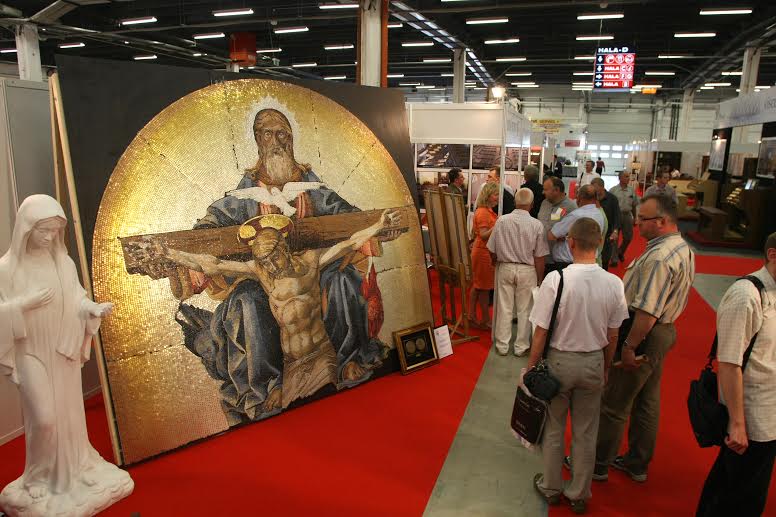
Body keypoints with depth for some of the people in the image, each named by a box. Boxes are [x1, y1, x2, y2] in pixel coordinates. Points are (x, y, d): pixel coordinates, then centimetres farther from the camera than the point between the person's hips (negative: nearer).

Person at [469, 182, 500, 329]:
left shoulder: (484, 211, 13)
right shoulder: (483, 213, -18)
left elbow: (474, 232, 19)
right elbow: (484, 235, -26)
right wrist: (498, 226, -36)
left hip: (479, 250, 10)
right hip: (484, 252, -10)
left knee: (477, 285, 14)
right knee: (484, 287, -1)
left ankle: (471, 316, 21)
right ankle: (486, 320, 8)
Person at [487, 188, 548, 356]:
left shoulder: (501, 221, -9)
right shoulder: (536, 225, -12)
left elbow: (492, 251, -1)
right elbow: (539, 257, -9)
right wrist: (539, 279, 4)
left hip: (505, 268, 1)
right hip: (527, 271, -1)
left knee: (504, 308, 11)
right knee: (524, 310, 11)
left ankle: (502, 345, 21)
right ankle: (521, 346, 21)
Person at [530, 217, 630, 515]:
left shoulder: (555, 279, -22)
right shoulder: (613, 283, -11)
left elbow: (541, 333, -16)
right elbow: (612, 337, 0)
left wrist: (531, 367, -2)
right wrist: (605, 368, 16)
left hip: (559, 361, -3)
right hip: (593, 363, 3)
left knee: (553, 429, 18)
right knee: (585, 433, 18)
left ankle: (551, 488, 36)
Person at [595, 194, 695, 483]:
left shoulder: (659, 258, -26)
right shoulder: (683, 249, 8)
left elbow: (646, 312, -29)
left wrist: (629, 346, -22)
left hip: (645, 336, -10)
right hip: (664, 330, 10)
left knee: (614, 404, 4)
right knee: (648, 402, 20)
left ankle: (599, 464, 19)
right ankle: (637, 464, 35)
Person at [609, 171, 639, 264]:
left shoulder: (632, 190, 5)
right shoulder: (613, 190, -5)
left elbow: (634, 205, 11)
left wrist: (634, 217, 12)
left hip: (627, 215, 3)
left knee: (628, 237, 6)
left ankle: (620, 252, 34)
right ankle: (614, 259, 11)